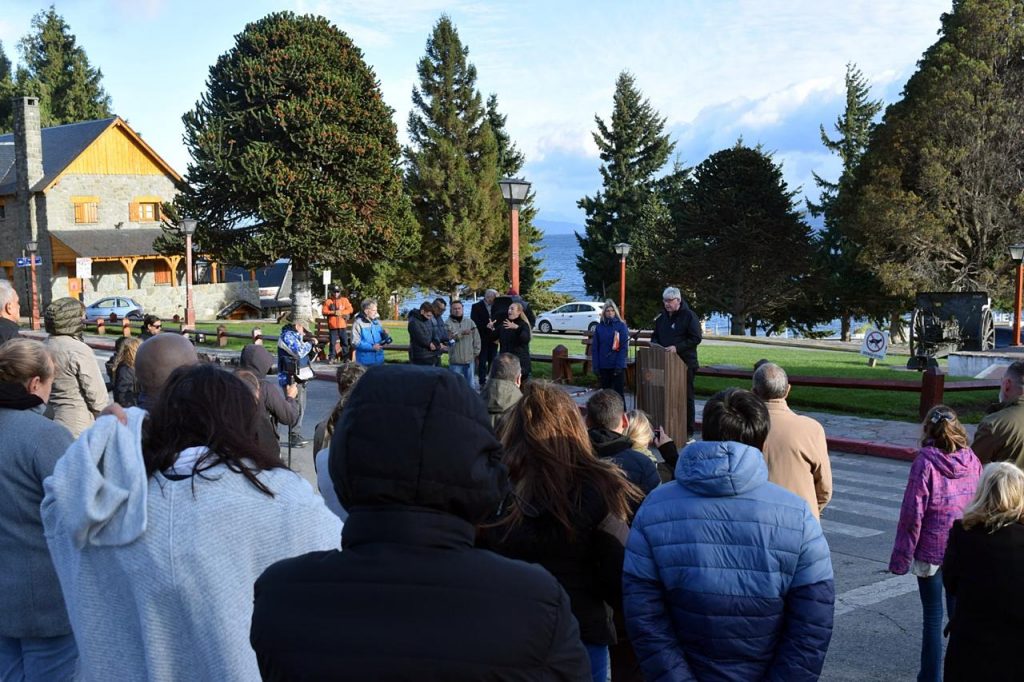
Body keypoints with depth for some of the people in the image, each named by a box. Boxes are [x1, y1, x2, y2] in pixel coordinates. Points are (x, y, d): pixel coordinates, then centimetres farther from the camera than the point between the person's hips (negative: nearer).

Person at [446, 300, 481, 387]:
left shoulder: (470, 322, 9)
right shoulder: (448, 323, -2)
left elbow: (476, 338, 10)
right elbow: (449, 337, -18)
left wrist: (476, 352, 4)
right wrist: (462, 333, -27)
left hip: (470, 359, 3)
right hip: (455, 360, -3)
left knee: (471, 383, 9)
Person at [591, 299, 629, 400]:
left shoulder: (621, 326, -2)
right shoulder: (599, 327, 6)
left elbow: (624, 348, -7)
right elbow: (594, 348, 6)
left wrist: (619, 365, -15)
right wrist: (596, 366, -2)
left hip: (617, 366, -3)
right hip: (603, 367, 3)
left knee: (619, 393, -1)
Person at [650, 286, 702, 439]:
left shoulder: (689, 316, -6)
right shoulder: (662, 318, 14)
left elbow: (696, 338, -12)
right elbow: (655, 336, 23)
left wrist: (677, 348, -22)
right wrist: (655, 345, 0)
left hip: (685, 364, -5)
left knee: (686, 397, 2)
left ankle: (688, 432, 9)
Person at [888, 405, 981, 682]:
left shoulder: (925, 461, -15)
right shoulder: (972, 461, -1)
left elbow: (913, 513, -14)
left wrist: (901, 556, -6)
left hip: (931, 550, -4)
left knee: (932, 615, 6)